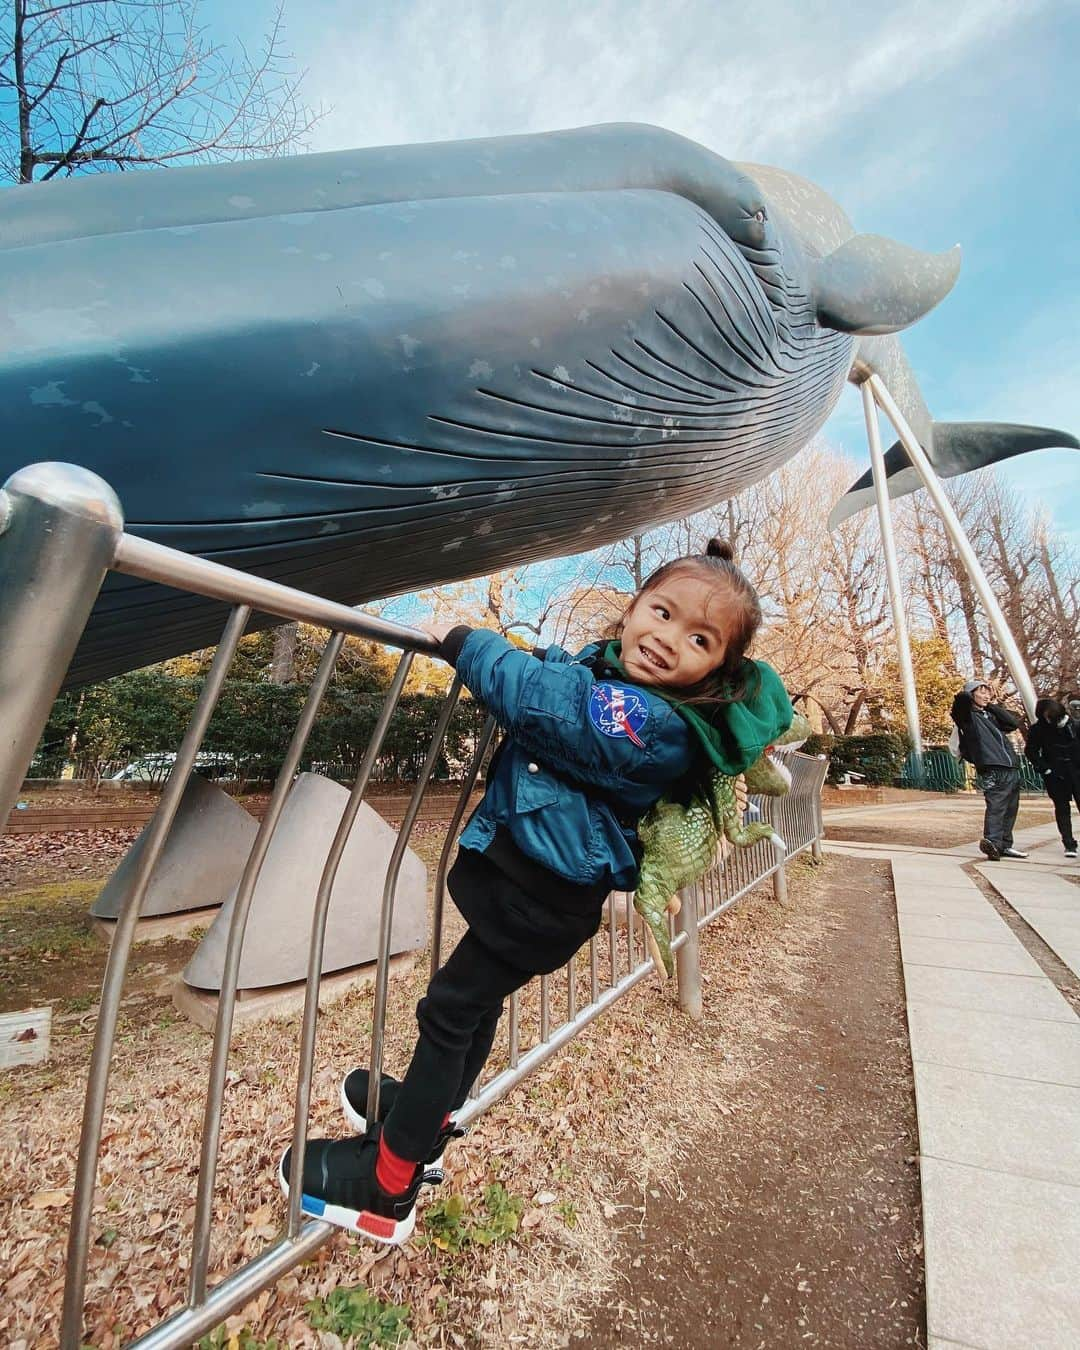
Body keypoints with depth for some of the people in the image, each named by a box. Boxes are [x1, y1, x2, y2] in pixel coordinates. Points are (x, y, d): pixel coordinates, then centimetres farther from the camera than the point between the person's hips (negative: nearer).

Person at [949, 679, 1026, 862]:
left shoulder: (992, 715, 23)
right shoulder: (967, 715, 0)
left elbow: (1014, 722, 10)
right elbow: (961, 698, -19)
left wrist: (993, 706, 9)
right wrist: (970, 697, 4)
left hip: (1012, 769, 8)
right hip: (992, 770, -8)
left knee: (1010, 810, 12)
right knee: (996, 807, -19)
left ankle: (1004, 845, 21)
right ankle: (992, 841, -28)